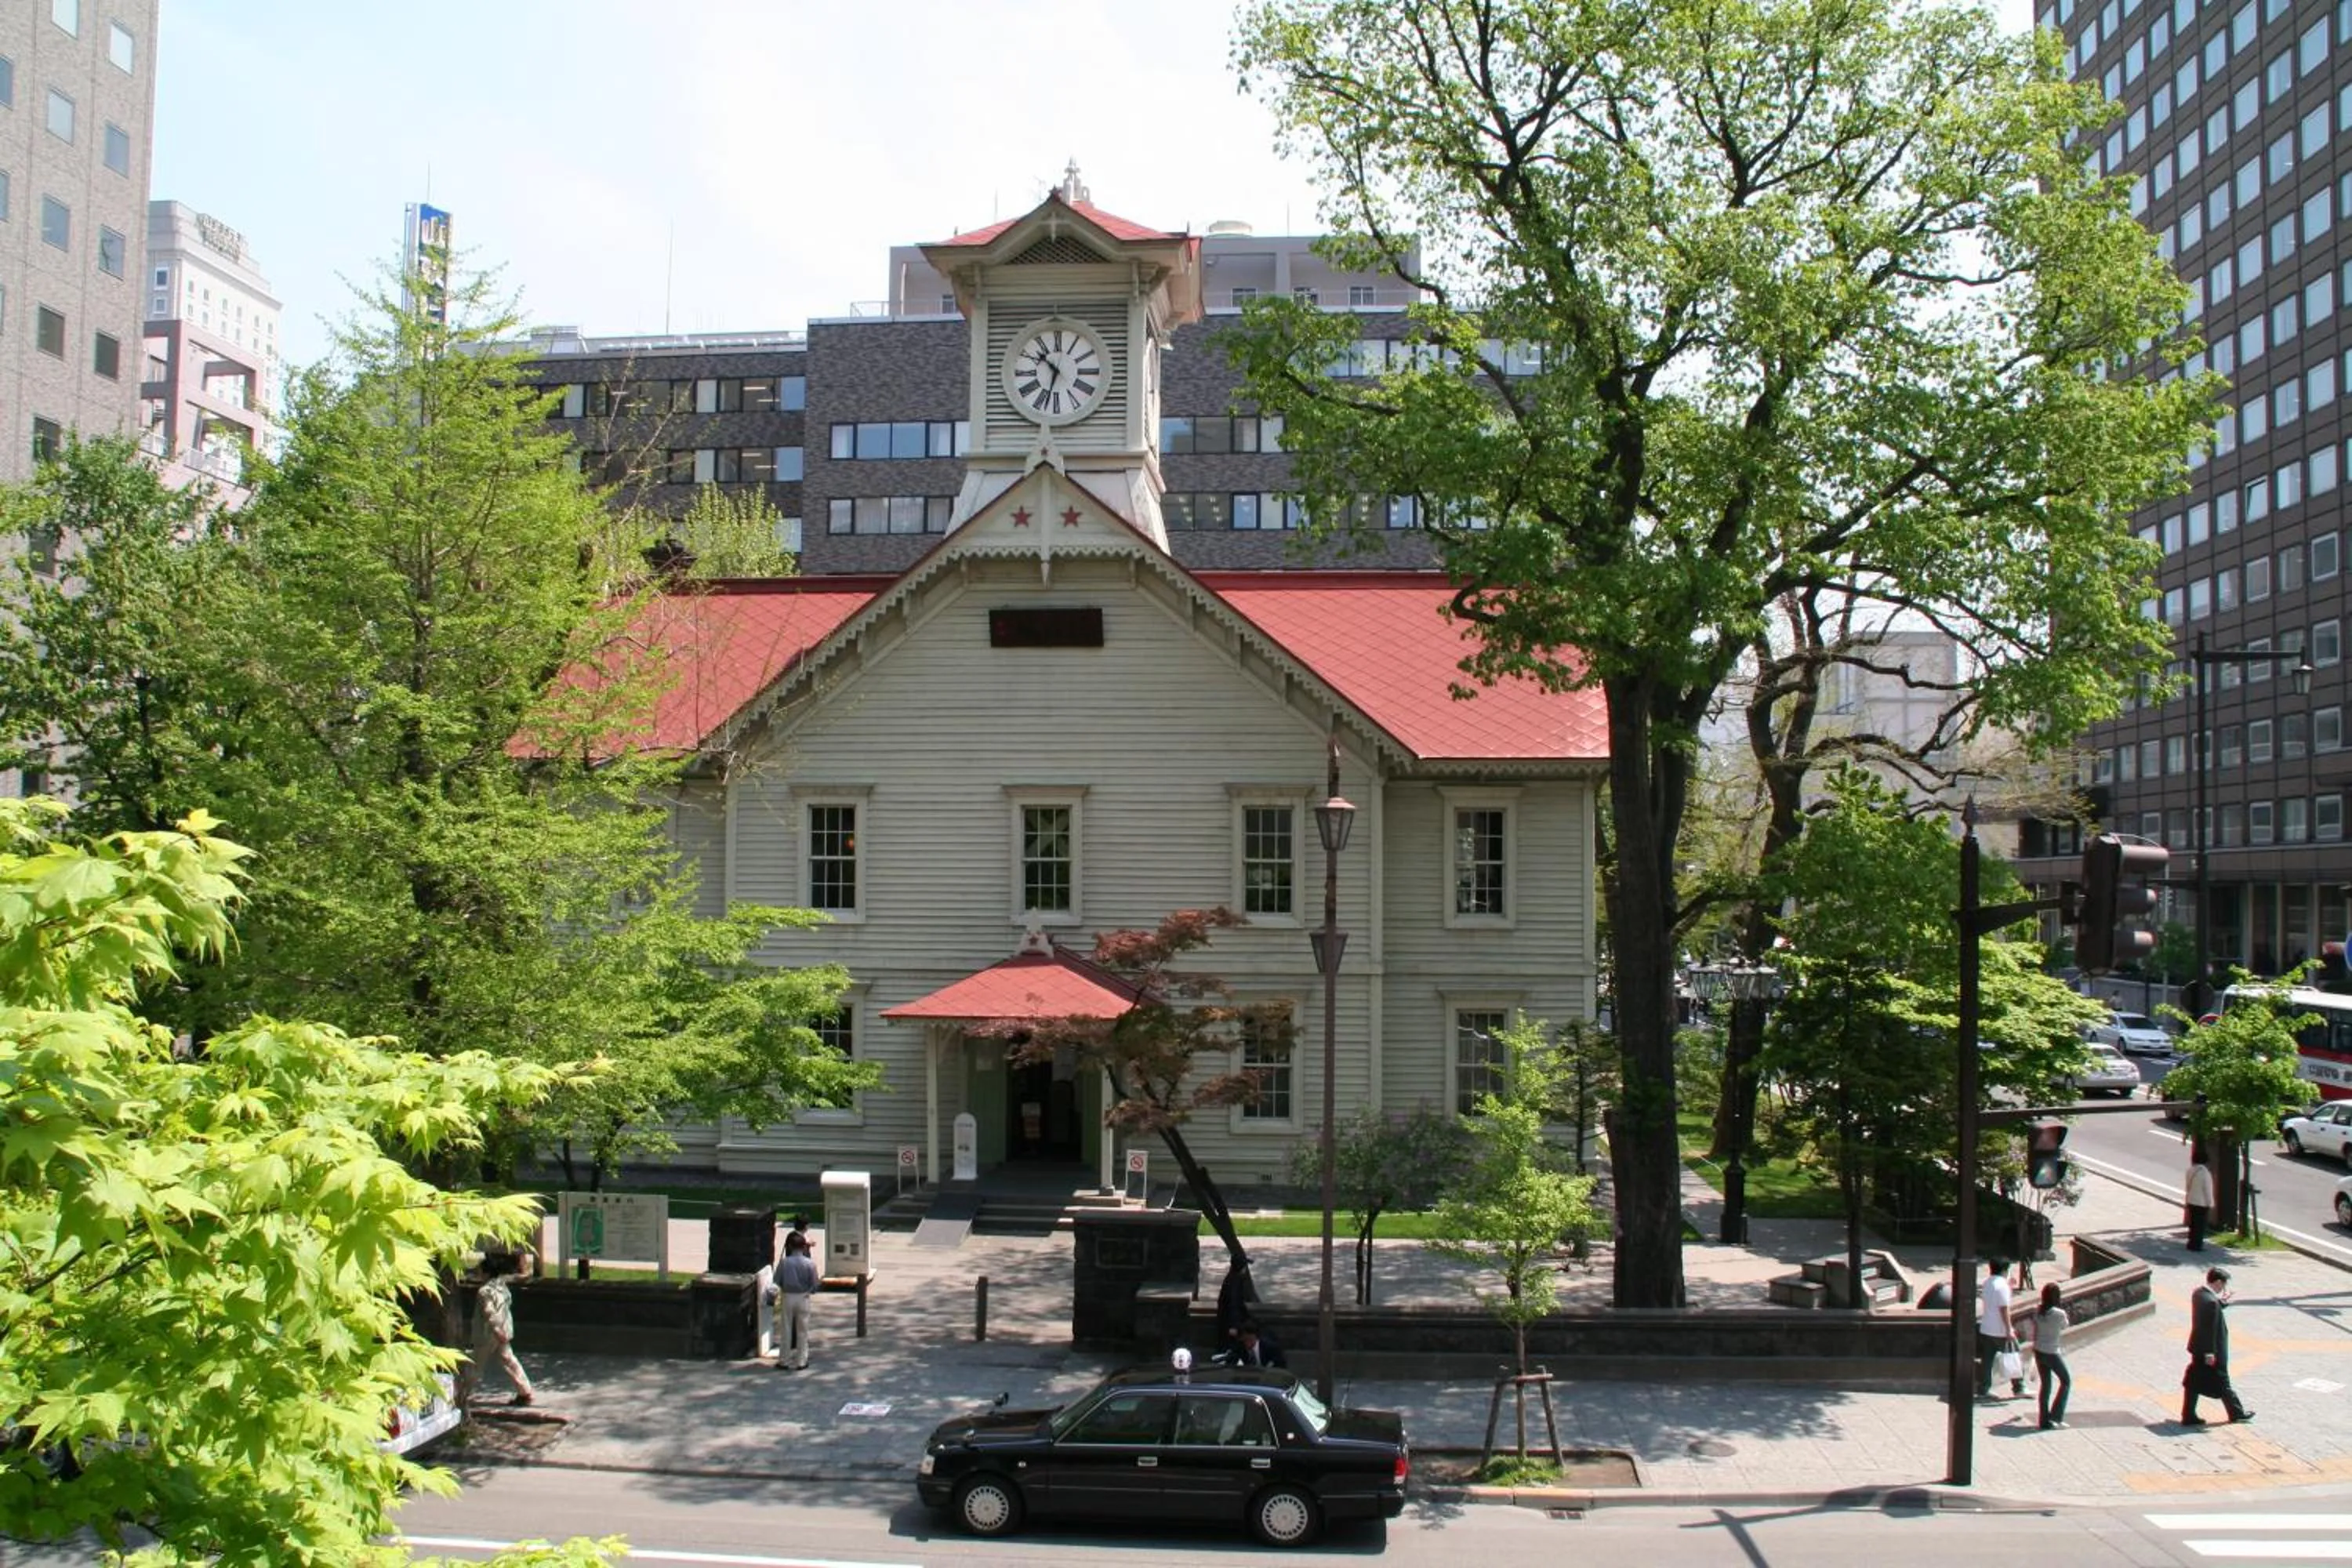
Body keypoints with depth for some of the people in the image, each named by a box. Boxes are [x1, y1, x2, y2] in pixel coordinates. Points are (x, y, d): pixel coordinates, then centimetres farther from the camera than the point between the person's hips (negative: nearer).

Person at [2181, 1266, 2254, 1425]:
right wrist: (2210, 1353, -20)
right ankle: (2237, 1412, 27)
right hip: (2211, 1349, -9)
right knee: (2222, 1382, 10)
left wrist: (2222, 1302, 8)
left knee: (2194, 1382, 12)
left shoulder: (2198, 1292, 2)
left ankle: (2188, 1416, 15)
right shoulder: (2211, 1301, -27)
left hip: (2198, 1347, 9)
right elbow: (2209, 1329, -25)